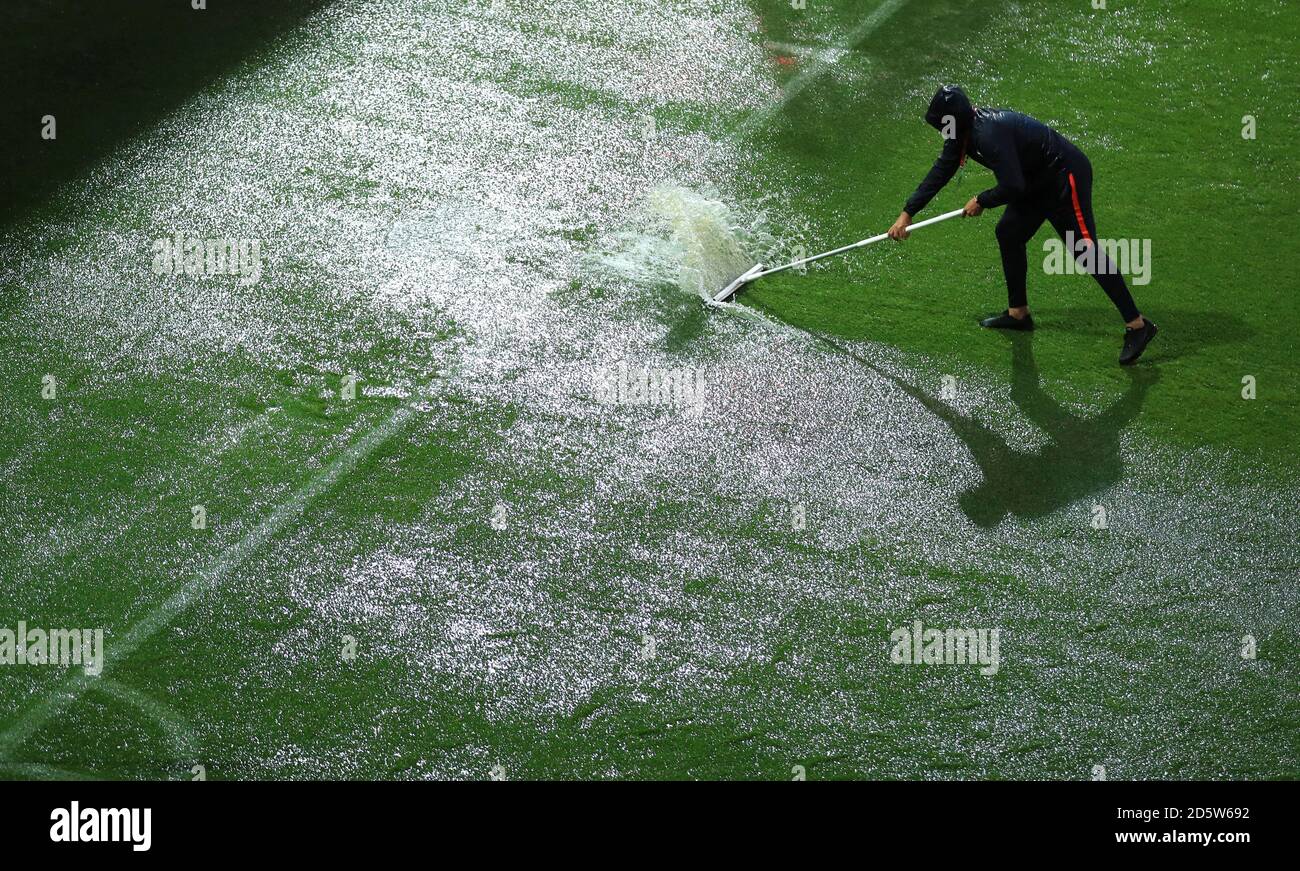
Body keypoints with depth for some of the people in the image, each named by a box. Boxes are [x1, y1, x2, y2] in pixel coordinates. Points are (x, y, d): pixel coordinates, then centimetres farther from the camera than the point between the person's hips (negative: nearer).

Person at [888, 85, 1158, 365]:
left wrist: (981, 202, -10)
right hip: (1039, 181, 10)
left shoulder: (989, 134, -28)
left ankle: (1137, 325, -12)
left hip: (1066, 175, -10)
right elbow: (939, 173, 11)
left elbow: (1012, 187, -28)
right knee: (1008, 234, 17)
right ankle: (1018, 313, 31)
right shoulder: (964, 132, 3)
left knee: (1086, 251, -12)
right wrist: (907, 213, 9)